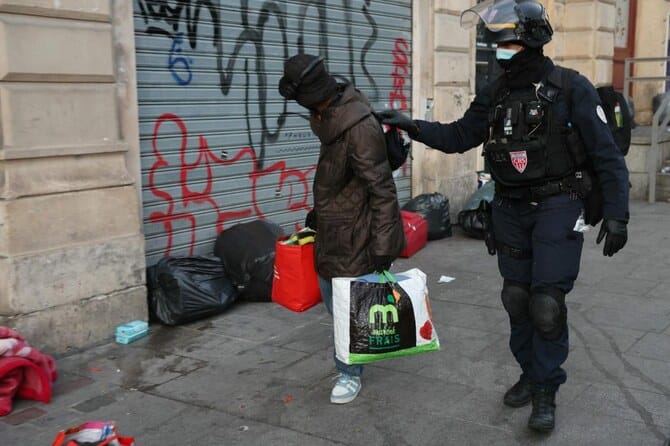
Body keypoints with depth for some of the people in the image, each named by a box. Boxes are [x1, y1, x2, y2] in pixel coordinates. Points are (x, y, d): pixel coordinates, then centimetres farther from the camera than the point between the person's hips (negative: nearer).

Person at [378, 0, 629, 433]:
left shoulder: (570, 88, -11)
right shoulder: (495, 94, 5)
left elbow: (607, 155, -10)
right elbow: (458, 137, 11)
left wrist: (616, 214, -15)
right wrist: (412, 126, -2)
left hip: (558, 206, -5)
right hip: (511, 208, 6)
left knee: (547, 301, -8)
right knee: (517, 297, 11)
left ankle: (546, 392, 7)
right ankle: (531, 374, 28)